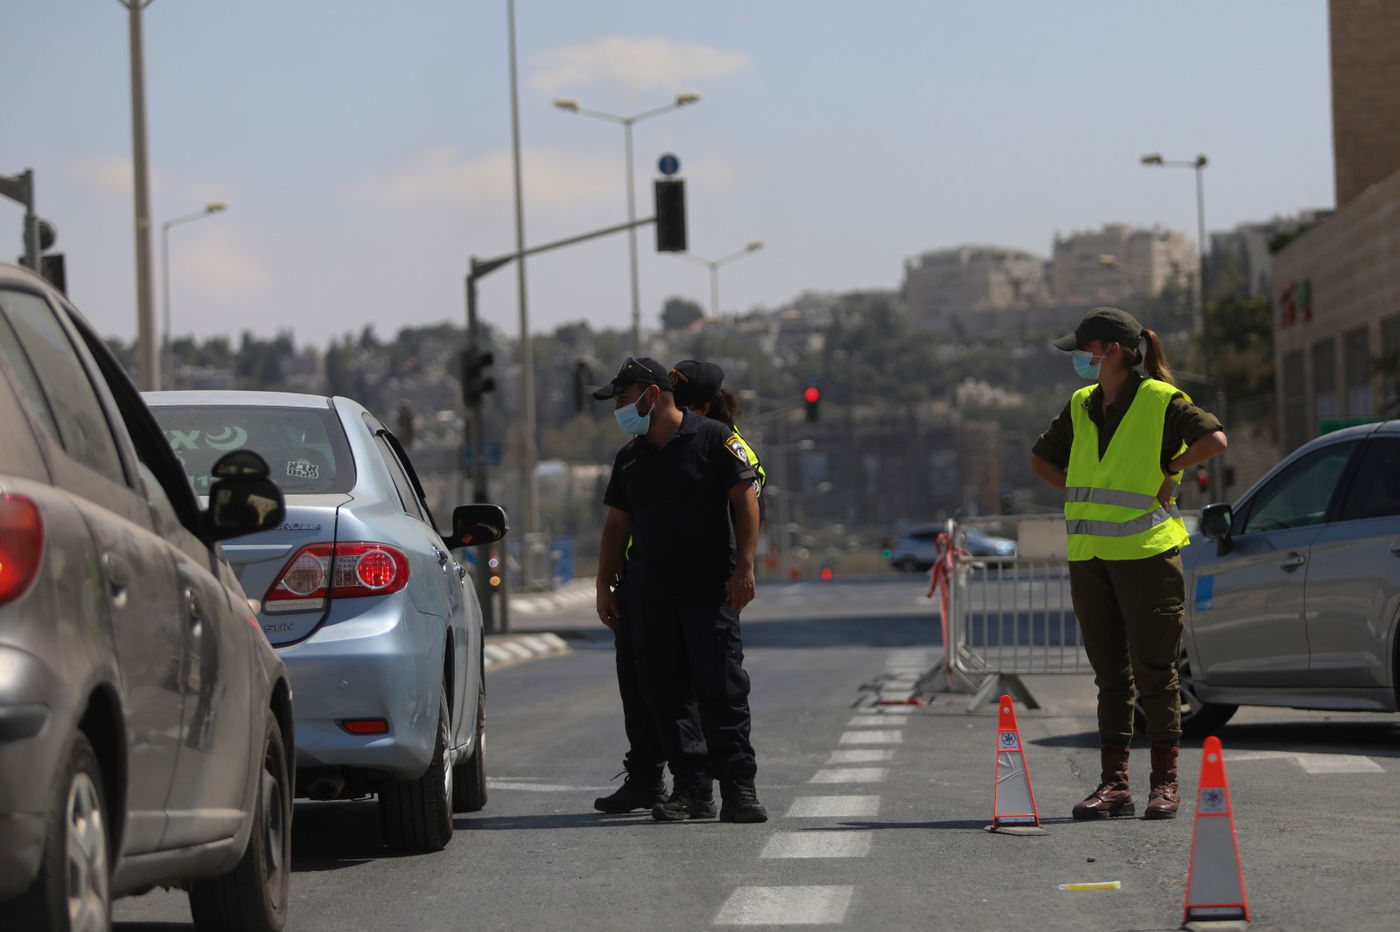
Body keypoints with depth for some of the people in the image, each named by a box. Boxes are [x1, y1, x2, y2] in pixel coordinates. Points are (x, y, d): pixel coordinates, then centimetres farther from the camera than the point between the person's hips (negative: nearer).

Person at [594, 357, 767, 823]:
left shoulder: (712, 439, -3)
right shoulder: (629, 457, 15)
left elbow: (745, 500, -4)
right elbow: (616, 525, 19)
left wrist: (743, 567, -11)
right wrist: (605, 586, 13)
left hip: (710, 590, -6)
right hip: (649, 595, 6)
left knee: (721, 688, -9)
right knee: (665, 693, 3)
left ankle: (739, 788, -6)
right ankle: (692, 788, 8)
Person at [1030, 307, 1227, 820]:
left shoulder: (1161, 400, -5)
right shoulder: (1081, 406, 13)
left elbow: (1214, 438, -19)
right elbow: (1042, 458, 27)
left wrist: (1168, 471, -9)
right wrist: (1081, 494, 14)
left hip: (1146, 552, -6)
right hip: (1088, 557, 6)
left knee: (1154, 672, -3)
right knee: (1110, 675, 7)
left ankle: (1165, 783, 3)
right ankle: (1114, 784, 9)